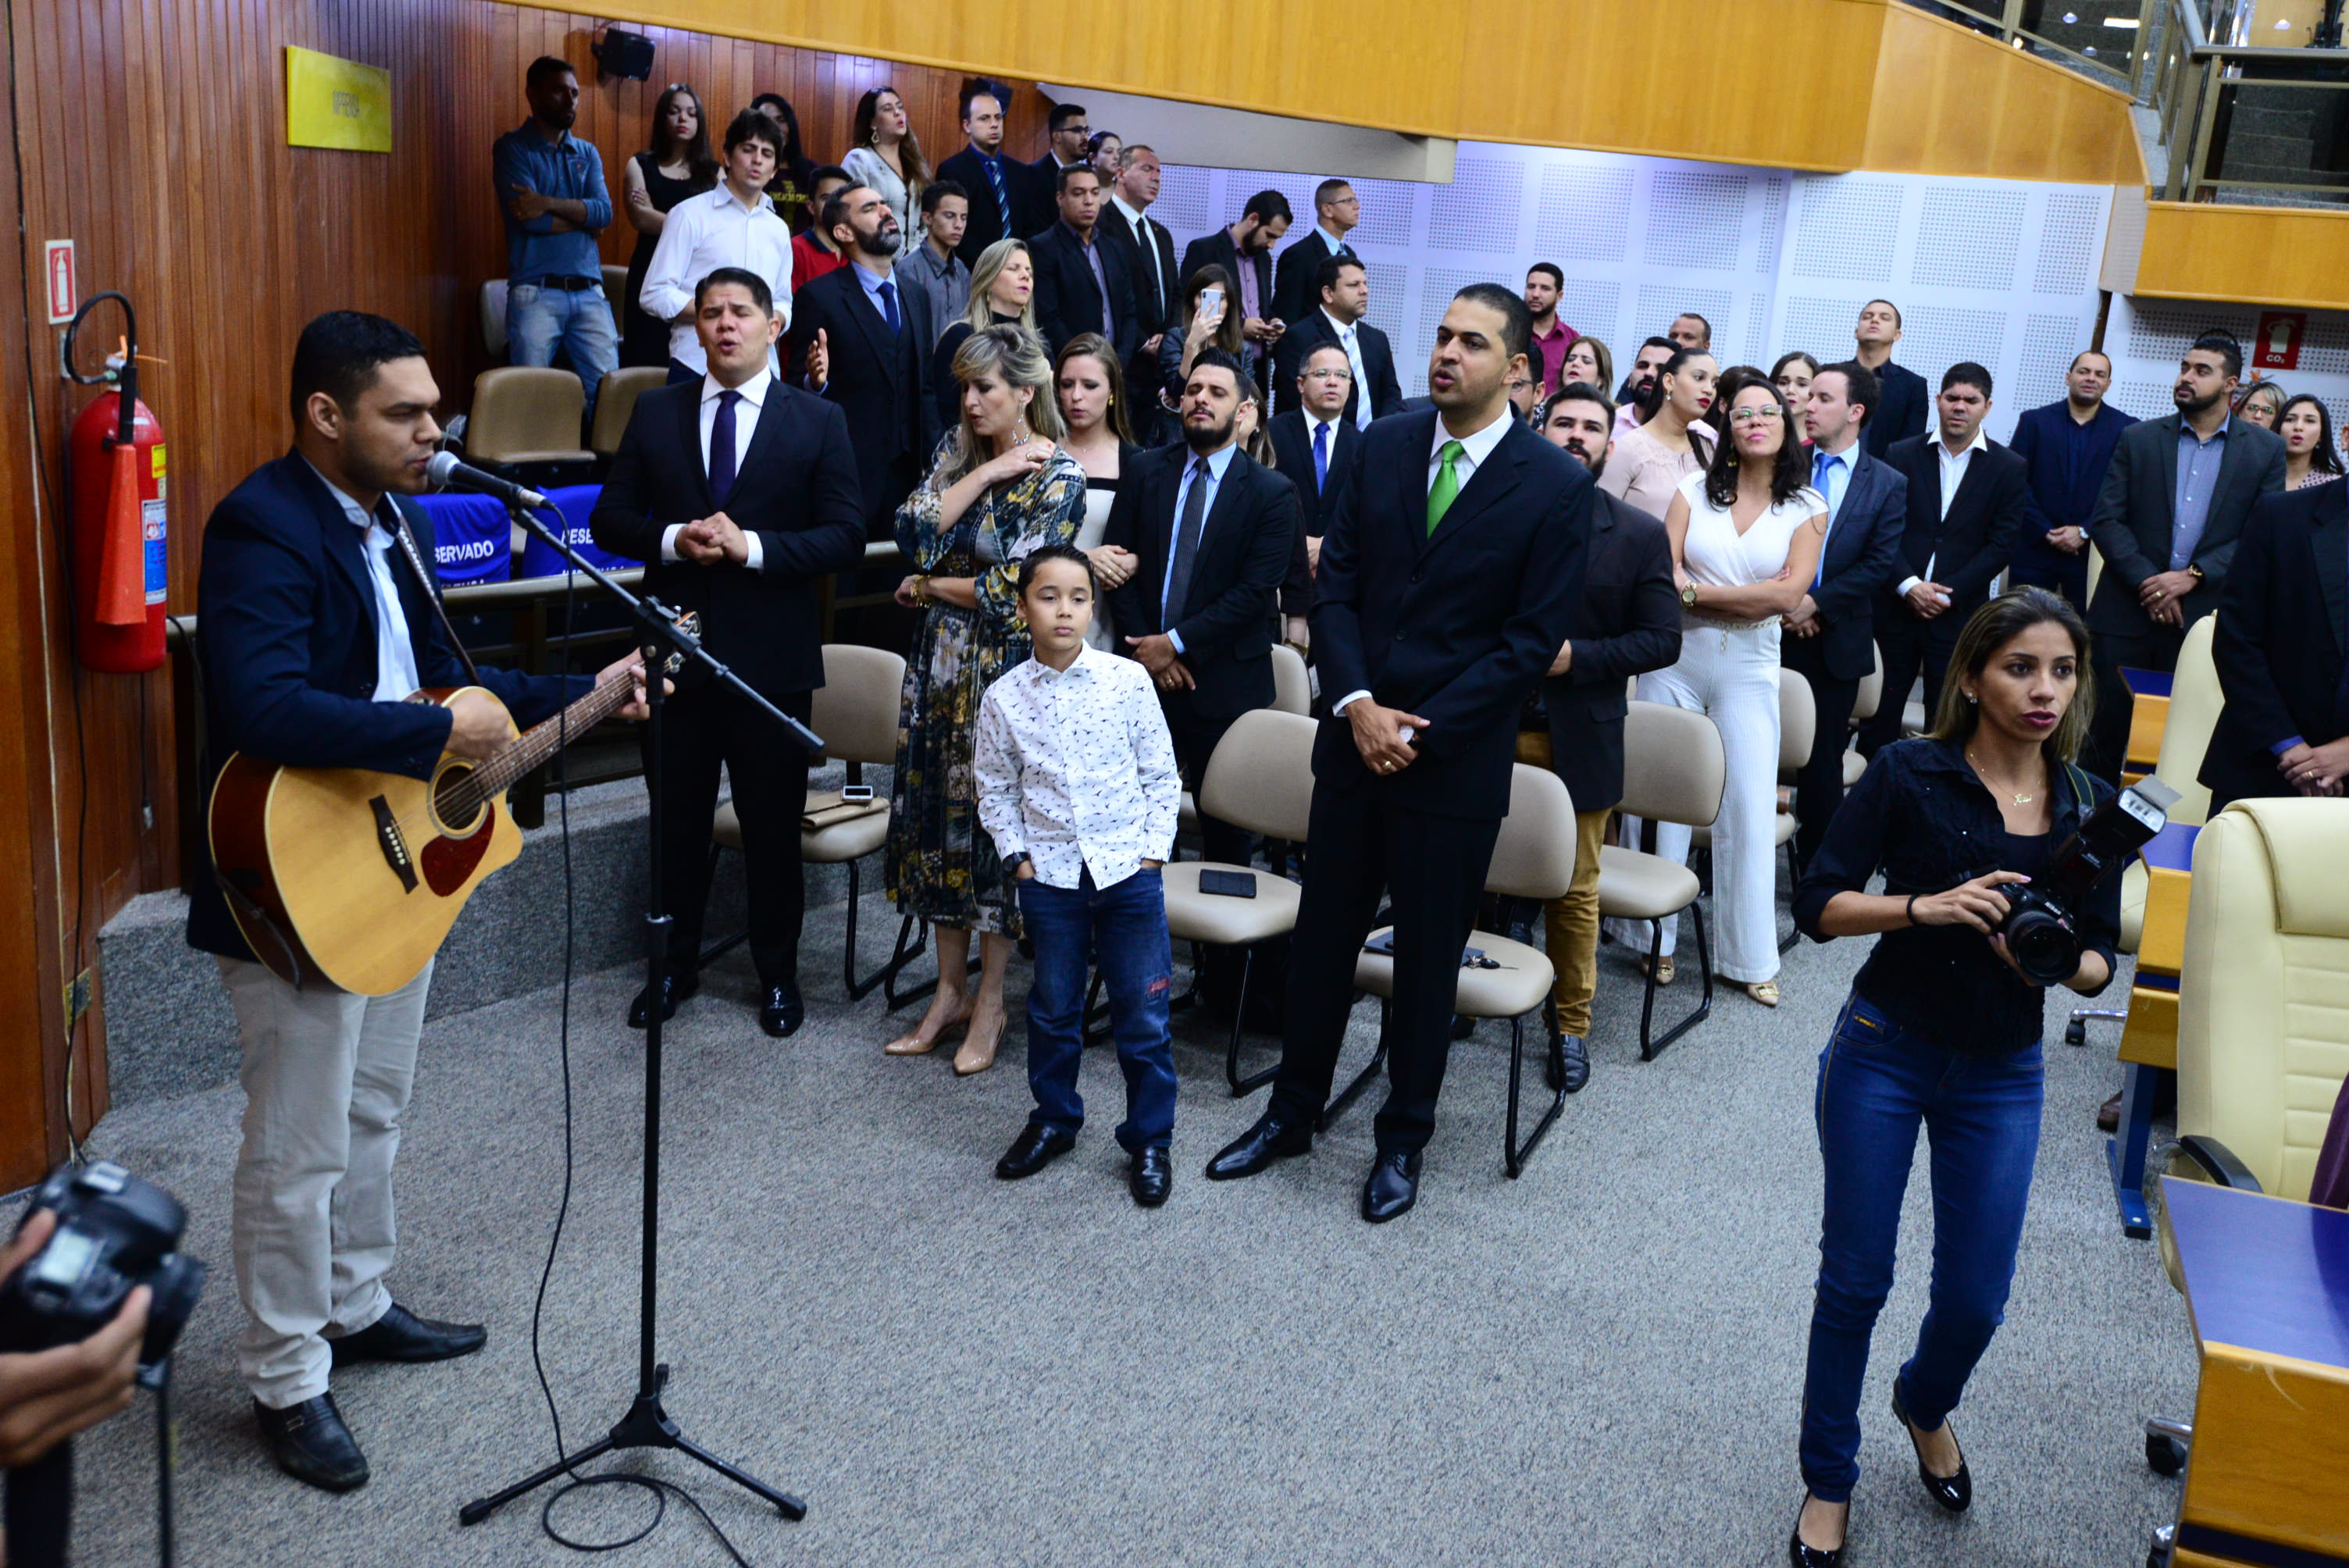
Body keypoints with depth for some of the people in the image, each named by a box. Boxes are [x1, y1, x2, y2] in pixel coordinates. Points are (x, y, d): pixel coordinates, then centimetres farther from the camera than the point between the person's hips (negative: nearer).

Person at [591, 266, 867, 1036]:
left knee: (773, 821, 9)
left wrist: (751, 546, -19)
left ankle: (777, 972, 26)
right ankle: (676, 964, 30)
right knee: (679, 817, 14)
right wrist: (673, 540, -15)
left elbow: (846, 538, -8)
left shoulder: (819, 422, -1)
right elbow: (609, 518, 5)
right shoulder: (655, 412, 5)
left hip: (772, 655, -2)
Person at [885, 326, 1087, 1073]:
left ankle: (989, 1001, 15)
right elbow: (914, 531, -8)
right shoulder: (958, 448, 7)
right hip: (941, 663, 6)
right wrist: (984, 472, -12)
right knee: (938, 814, 10)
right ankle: (950, 989, 24)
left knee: (994, 818, 2)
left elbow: (1009, 592, -17)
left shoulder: (1058, 476, -11)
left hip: (1005, 668, -6)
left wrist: (929, 587, -4)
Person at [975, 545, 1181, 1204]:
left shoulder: (1128, 681, -6)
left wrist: (1154, 849, -5)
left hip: (1128, 871, -1)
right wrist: (1017, 856, 0)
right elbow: (994, 787, 9)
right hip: (1051, 875, 1)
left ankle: (1149, 1138, 21)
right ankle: (1053, 1119, 36)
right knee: (1053, 1010, 16)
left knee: (1143, 1015, 5)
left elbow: (1161, 774, 1)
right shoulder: (1005, 697, -2)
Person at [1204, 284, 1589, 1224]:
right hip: (1355, 739, 4)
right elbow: (1336, 583, 3)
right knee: (1322, 935, 14)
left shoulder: (1556, 486, -9)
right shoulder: (1383, 445, 3)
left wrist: (1422, 728, -14)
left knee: (1428, 959, 9)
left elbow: (1535, 638, -10)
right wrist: (1357, 705, -11)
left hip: (1456, 759, -3)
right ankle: (1292, 1112, 31)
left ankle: (1403, 1140, 28)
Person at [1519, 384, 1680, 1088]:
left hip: (1578, 740, -1)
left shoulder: (1641, 535, 2)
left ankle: (1571, 1023, 21)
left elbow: (1662, 639, -1)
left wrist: (1575, 656, -14)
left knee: (1574, 891, 6)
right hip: (1489, 731, 1)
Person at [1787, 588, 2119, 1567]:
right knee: (1855, 1281, 6)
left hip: (2001, 1077, 3)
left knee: (1975, 1298, 8)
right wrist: (1927, 906, -30)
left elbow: (2100, 960, 4)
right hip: (1883, 1054, -3)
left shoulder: (2089, 808, -1)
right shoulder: (1909, 775, -11)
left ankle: (1925, 1406, 44)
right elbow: (1818, 907, -14)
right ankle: (1828, 1480, 27)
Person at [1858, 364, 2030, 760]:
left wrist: (1949, 594, -11)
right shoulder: (1902, 455, 6)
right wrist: (1908, 585, -13)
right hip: (1896, 605, 1)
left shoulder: (2009, 469, 3)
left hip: (1960, 613, -1)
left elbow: (2001, 545, -3)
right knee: (1880, 713, 4)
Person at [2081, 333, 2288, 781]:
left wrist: (2192, 576, -13)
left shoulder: (2266, 450, 5)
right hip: (2127, 611, 1)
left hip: (2204, 619, 0)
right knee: (2106, 726, 4)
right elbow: (2106, 520, 0)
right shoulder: (2138, 439, 6)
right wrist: (2147, 582, -12)